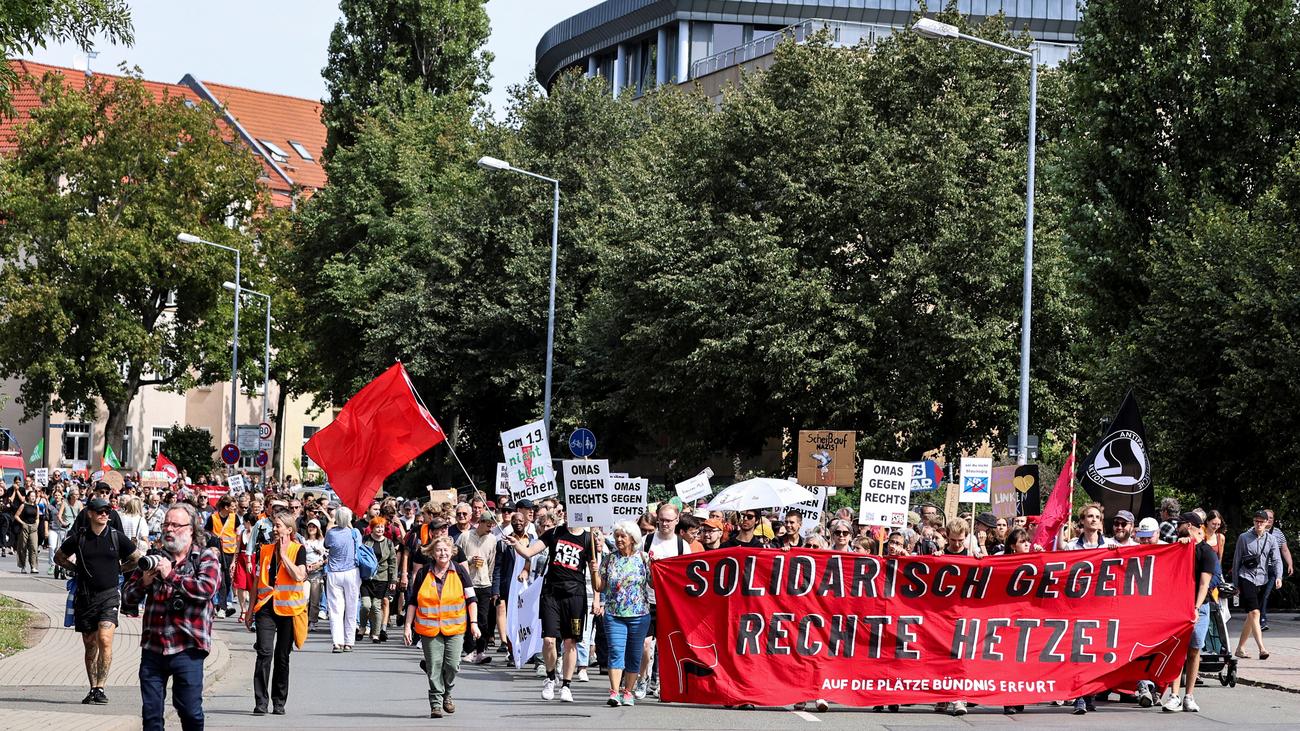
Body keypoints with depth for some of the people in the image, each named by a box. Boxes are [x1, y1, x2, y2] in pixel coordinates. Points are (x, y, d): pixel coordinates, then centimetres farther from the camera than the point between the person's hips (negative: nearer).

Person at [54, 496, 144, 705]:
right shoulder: (78, 537, 2)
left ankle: (100, 688, -17)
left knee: (104, 640, -18)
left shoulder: (116, 536, 1)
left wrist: (118, 569, 8)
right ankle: (93, 689, 16)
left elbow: (137, 559, 13)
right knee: (90, 645, 7)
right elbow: (59, 557, 18)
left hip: (108, 595, -2)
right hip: (85, 596, 2)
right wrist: (77, 569, 7)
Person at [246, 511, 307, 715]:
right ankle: (260, 702, -13)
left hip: (288, 608, -1)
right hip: (266, 607, 1)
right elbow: (257, 581, 14)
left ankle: (279, 702, 17)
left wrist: (284, 554, -12)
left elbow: (299, 576, -15)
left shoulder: (298, 550, 0)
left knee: (282, 656, 7)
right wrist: (251, 609, 13)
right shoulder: (264, 550, 9)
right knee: (265, 652, -12)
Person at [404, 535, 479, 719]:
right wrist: (408, 625, 6)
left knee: (452, 665, -7)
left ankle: (447, 694, 20)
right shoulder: (424, 573, 3)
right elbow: (412, 601, 10)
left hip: (454, 628, 0)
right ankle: (436, 703, 7)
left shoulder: (459, 571, 2)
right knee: (434, 666, -2)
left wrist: (473, 623, -3)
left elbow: (471, 599, 5)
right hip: (429, 628, 0)